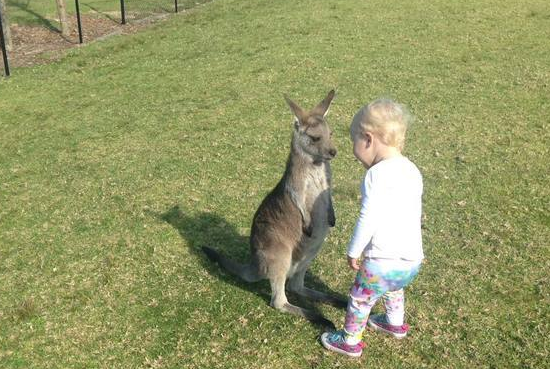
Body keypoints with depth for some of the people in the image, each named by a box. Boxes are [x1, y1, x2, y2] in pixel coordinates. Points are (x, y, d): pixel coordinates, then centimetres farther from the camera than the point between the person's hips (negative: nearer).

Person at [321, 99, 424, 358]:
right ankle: (395, 324, 55)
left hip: (383, 261, -8)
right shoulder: (412, 170, 7)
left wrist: (353, 251, -8)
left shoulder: (378, 174, -19)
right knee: (393, 288, 35)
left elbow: (368, 220, -21)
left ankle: (350, 341, 31)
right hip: (412, 259, 8)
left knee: (359, 299, 15)